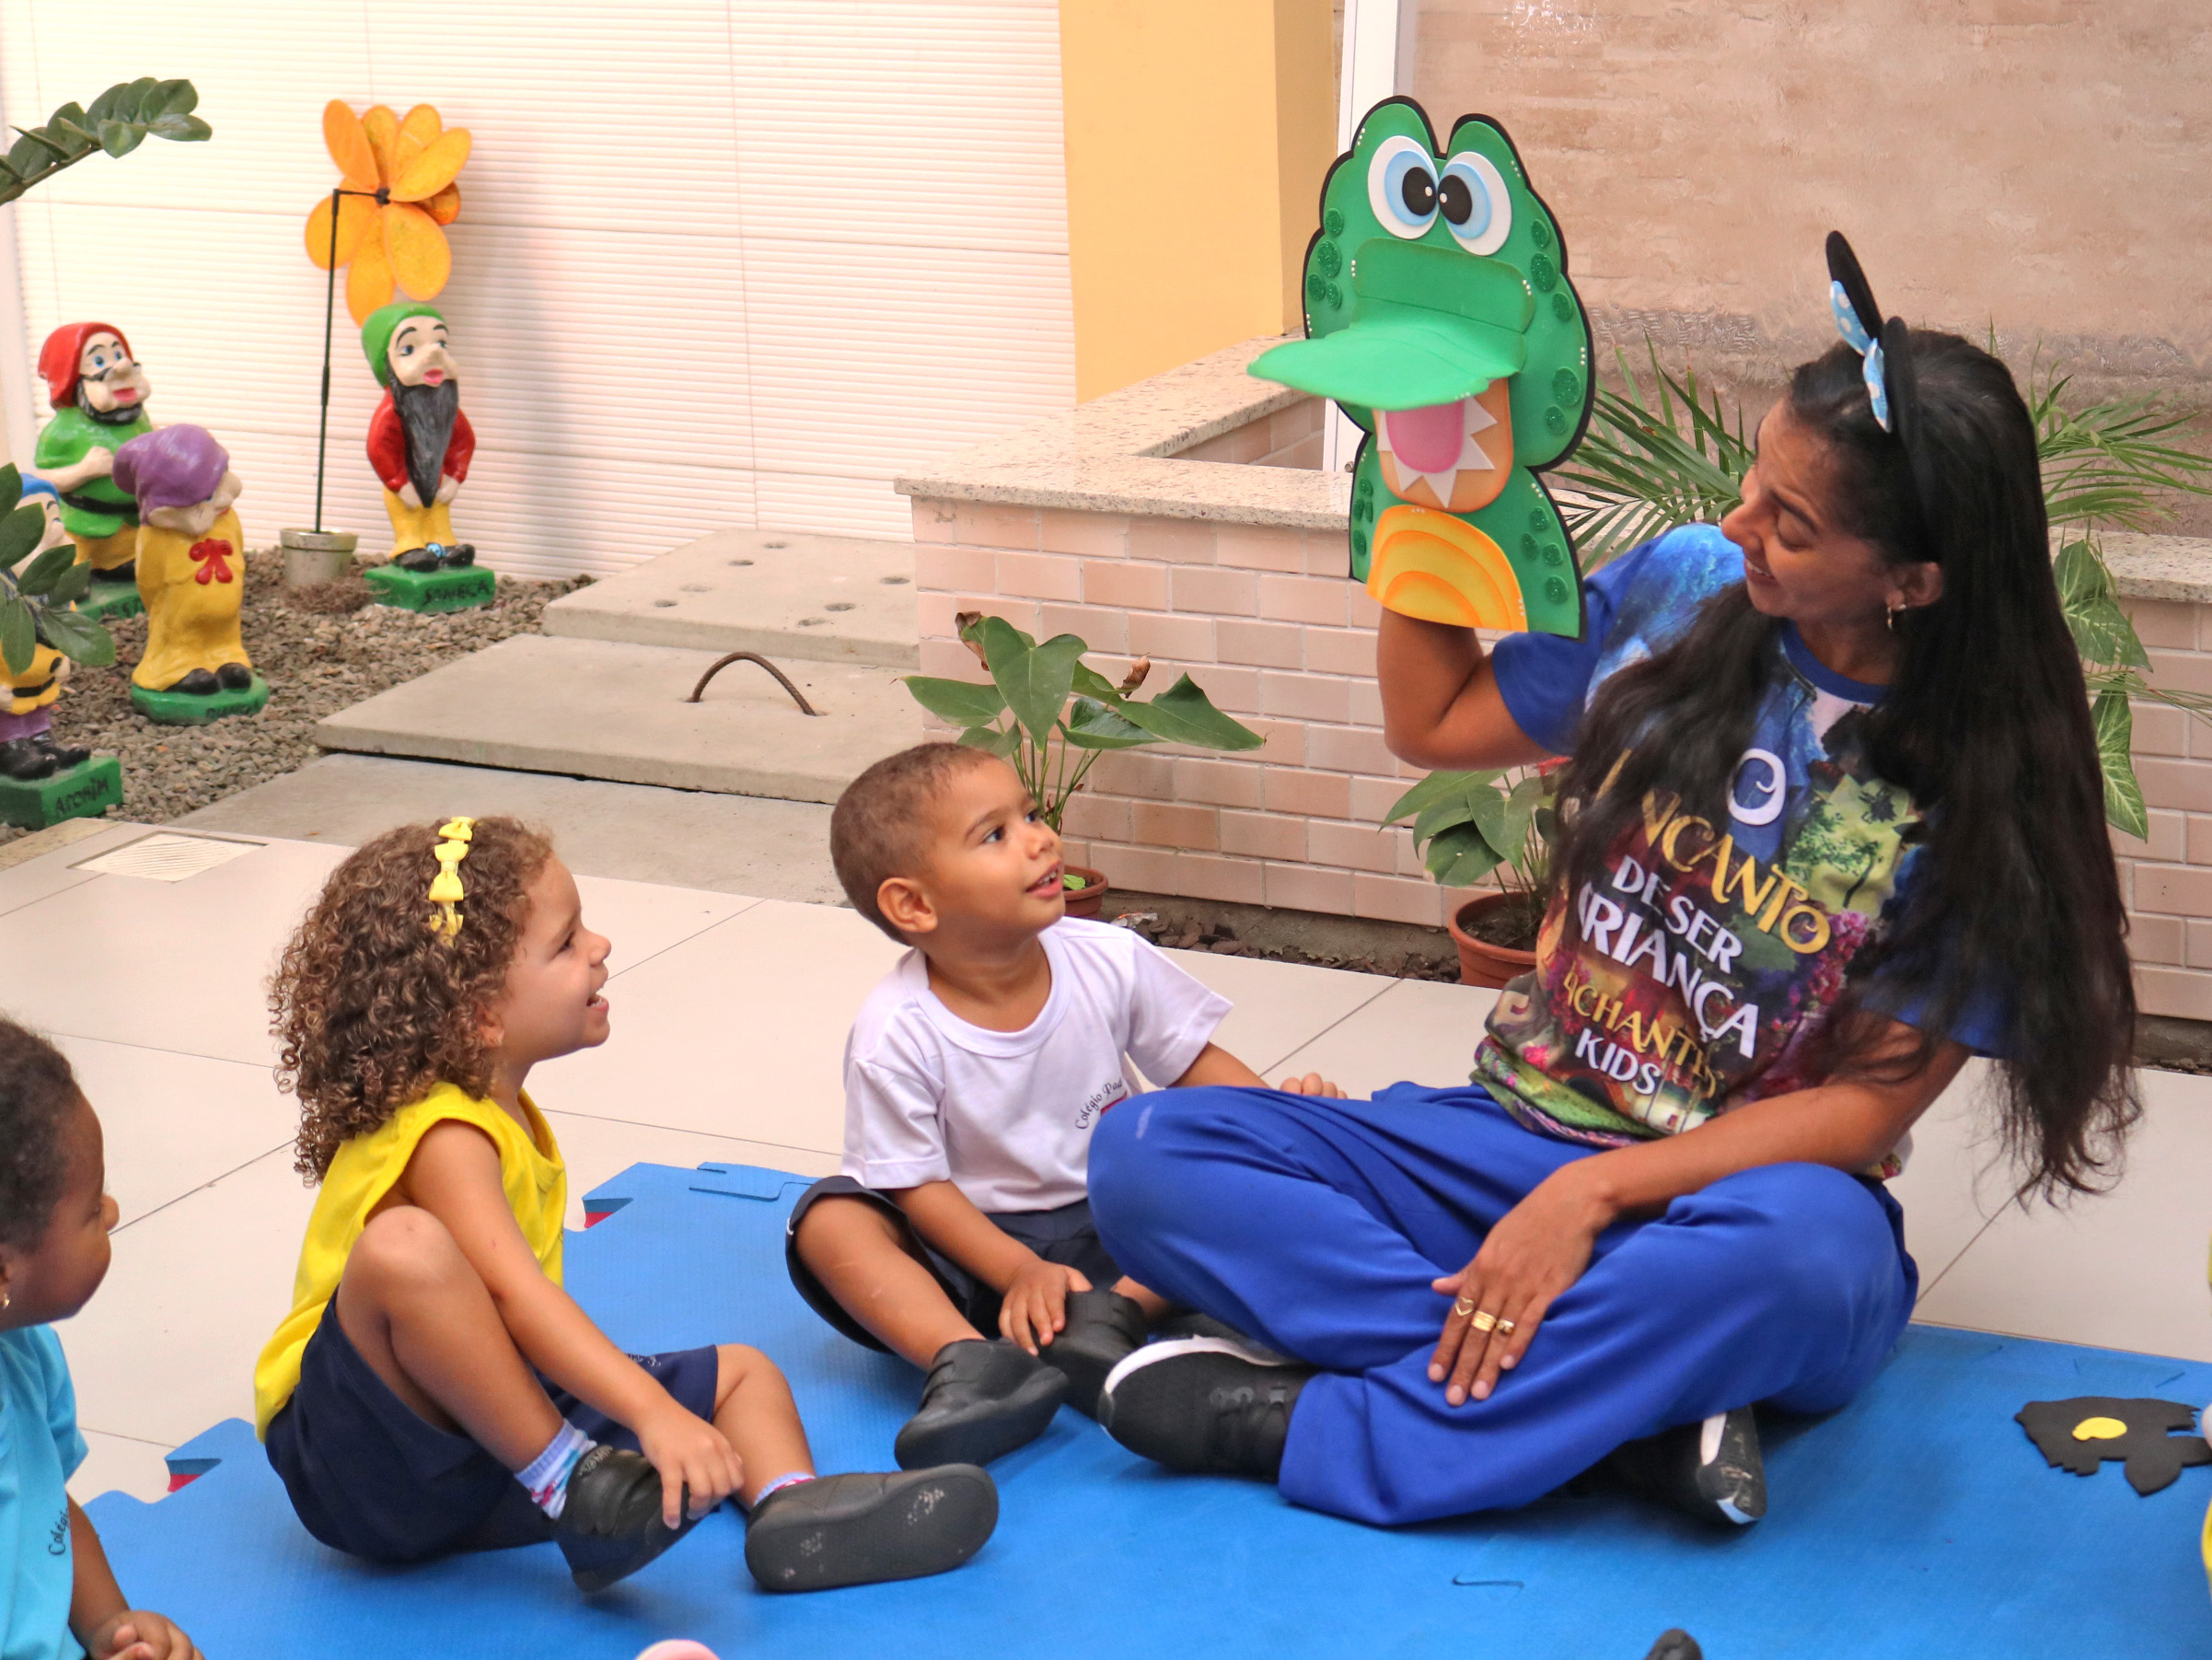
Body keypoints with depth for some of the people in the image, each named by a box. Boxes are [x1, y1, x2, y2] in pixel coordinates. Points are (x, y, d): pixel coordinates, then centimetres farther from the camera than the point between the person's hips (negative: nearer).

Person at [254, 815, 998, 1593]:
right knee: (405, 1248, -38)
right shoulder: (443, 1135, -20)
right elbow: (510, 1290, -35)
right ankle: (570, 1485, -28)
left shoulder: (501, 1112, 12)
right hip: (363, 1462, -10)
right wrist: (654, 1413, -43)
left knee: (742, 1373, 10)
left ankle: (793, 1509, -23)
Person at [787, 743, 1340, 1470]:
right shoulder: (896, 1035, -18)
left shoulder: (1111, 961, -8)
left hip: (1106, 1224, 3)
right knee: (829, 1220, -29)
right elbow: (915, 1184, -14)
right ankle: (966, 1360, -48)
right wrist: (1020, 1273, -26)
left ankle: (1116, 1311, -34)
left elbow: (1196, 1061, 4)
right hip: (976, 1243, -2)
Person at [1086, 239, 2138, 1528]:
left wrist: (1601, 1191, -24)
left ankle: (1315, 1427, -27)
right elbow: (1432, 721, 16)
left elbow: (1871, 1099, -13)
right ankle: (1637, 1403, -27)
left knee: (1806, 1248, -43)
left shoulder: (1987, 791, -10)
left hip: (1738, 1191, -4)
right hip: (1512, 1136, 5)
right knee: (1147, 1156, -18)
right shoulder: (1683, 586, 1)